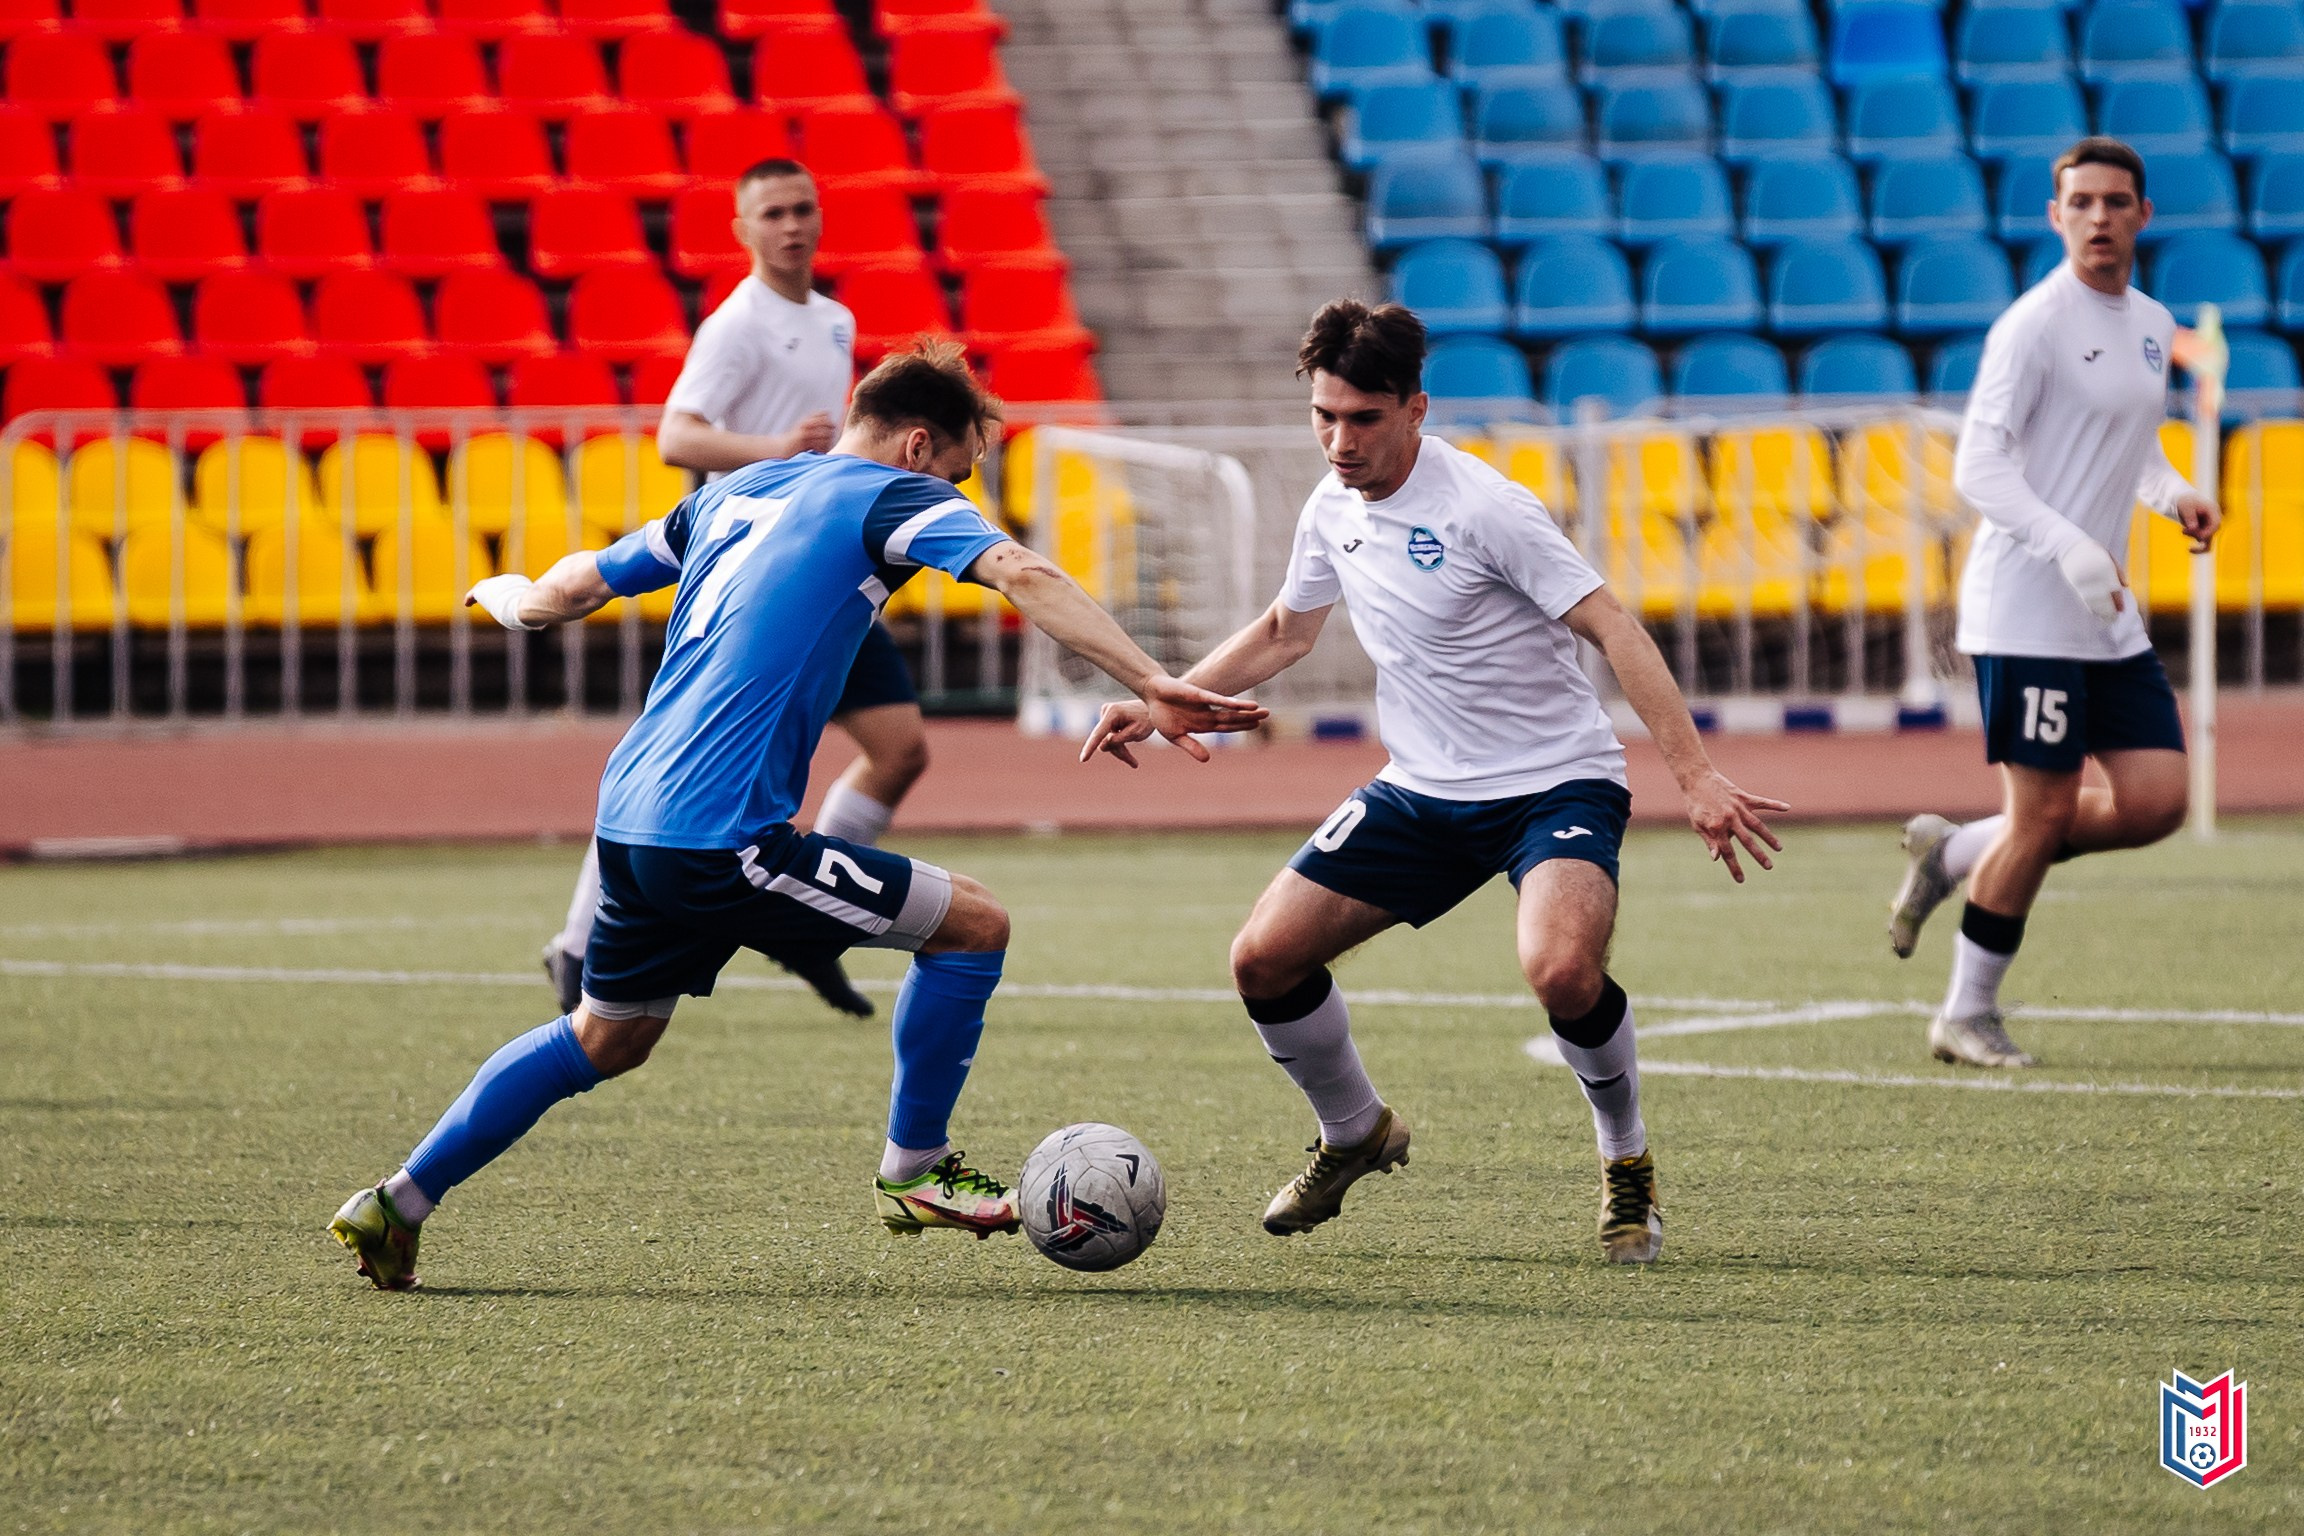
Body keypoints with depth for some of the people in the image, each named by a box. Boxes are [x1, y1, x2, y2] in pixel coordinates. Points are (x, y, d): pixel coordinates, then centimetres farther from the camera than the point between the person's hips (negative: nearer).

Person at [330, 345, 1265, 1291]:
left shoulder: (733, 494, 20)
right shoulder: (891, 498, -1)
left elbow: (574, 589, 28)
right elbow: (1021, 574, -18)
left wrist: (512, 599, 51)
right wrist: (1151, 687, -24)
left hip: (628, 822, 8)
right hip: (722, 837, -8)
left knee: (605, 1040, 26)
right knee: (972, 923, 1)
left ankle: (396, 1206, 24)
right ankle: (912, 1175, 11)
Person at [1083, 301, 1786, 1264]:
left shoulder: (1480, 508, -21)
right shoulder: (1333, 508, 2)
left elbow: (1611, 629, -22)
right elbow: (1285, 631, 21)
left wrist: (1695, 776, -30)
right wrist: (1161, 704, 13)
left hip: (1554, 781, -7)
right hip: (1421, 791, 7)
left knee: (1561, 971, -33)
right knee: (1263, 960, -2)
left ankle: (1627, 1166, -5)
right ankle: (1356, 1134, 26)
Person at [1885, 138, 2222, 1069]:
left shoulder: (2152, 327, 13)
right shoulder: (2034, 324, -12)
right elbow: (1977, 466, -17)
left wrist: (2173, 494, 6)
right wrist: (2069, 549, -27)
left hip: (2109, 615, 8)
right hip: (2027, 607, -8)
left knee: (2156, 799, 0)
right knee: (2041, 816, -7)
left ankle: (1952, 855, 17)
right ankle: (1966, 1016, 8)